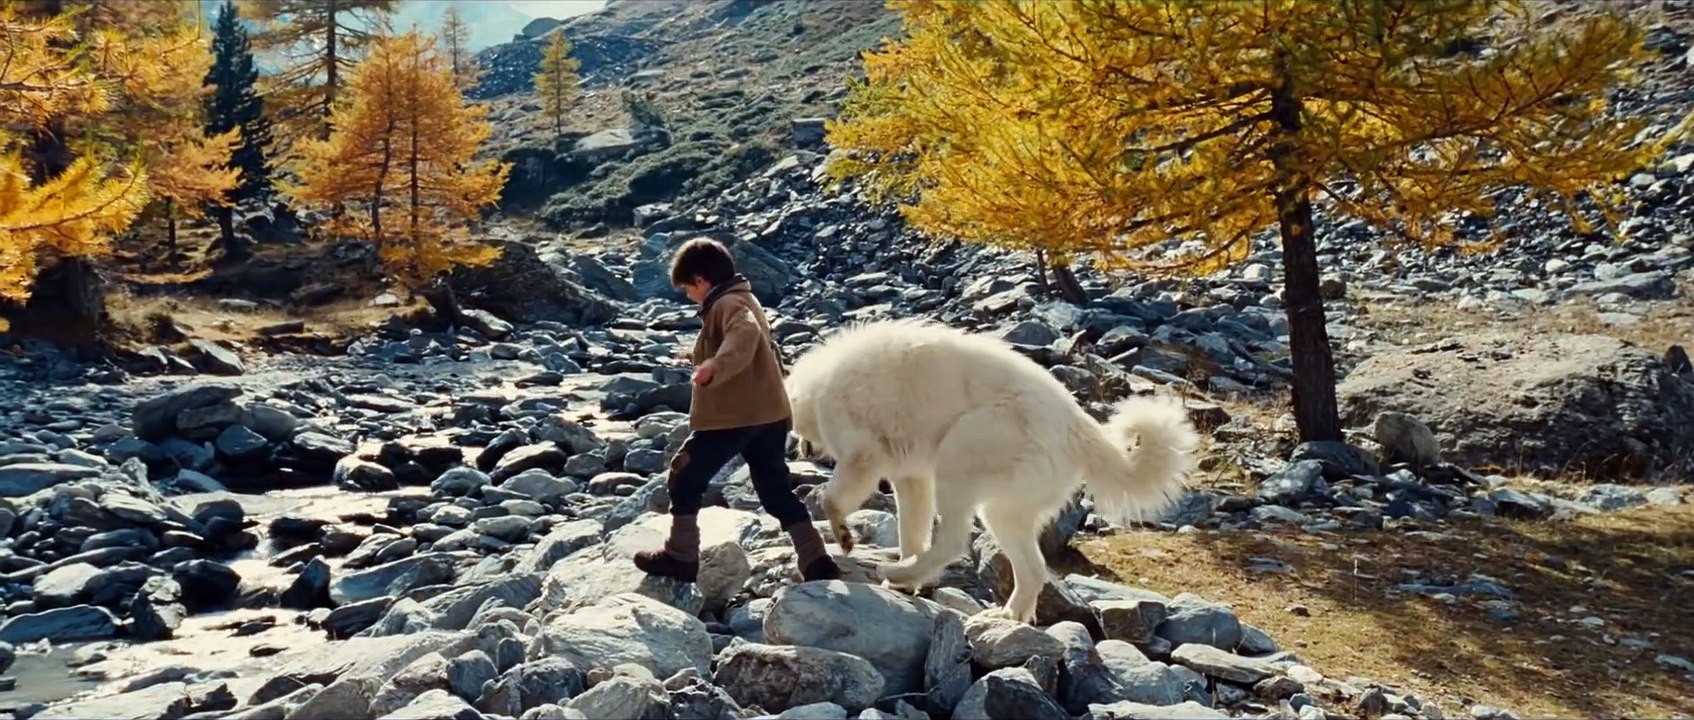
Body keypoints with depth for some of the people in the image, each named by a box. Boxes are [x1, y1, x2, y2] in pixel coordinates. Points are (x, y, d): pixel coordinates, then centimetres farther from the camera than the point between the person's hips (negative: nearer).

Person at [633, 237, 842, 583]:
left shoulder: (727, 304, -11)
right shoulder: (745, 300, 20)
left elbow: (745, 334, -33)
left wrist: (716, 366, -48)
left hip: (733, 415, -9)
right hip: (769, 412, 9)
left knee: (686, 476, 7)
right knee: (777, 490, 13)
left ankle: (681, 557, 14)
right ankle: (816, 561, 9)